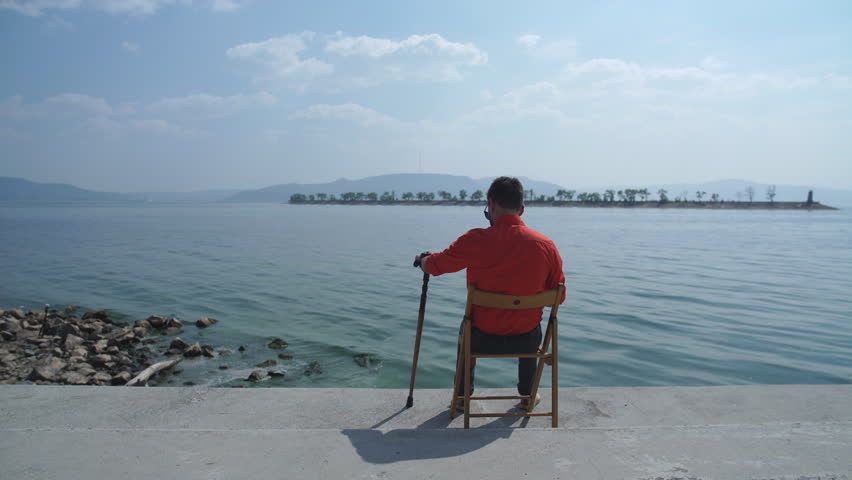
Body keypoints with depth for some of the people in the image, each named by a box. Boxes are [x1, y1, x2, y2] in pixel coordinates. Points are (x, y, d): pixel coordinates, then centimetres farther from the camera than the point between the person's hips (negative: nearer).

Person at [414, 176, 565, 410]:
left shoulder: (475, 240, -15)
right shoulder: (546, 245, -10)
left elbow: (435, 265, 1)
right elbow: (559, 297, 0)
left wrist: (421, 260, 25)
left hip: (483, 339, -1)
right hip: (526, 340, 1)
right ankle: (527, 395, 49)